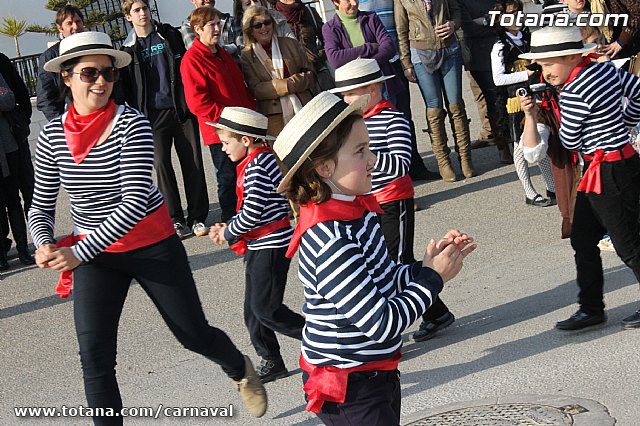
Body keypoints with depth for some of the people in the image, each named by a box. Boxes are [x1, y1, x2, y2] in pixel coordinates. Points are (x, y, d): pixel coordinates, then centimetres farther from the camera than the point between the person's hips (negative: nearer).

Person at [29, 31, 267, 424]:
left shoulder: (132, 124, -17)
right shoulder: (52, 136, -5)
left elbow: (136, 201, -24)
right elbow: (42, 206, 3)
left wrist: (79, 252, -28)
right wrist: (45, 245, -20)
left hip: (153, 244, -2)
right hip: (94, 255, 2)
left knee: (194, 334, 9)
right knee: (94, 355, -8)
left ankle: (240, 370, 44)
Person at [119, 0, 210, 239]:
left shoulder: (170, 35, 9)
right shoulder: (128, 49, 8)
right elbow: (126, 88, 8)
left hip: (182, 109, 0)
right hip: (152, 114, 0)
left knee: (192, 162, -1)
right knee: (161, 164, -4)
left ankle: (197, 217, 7)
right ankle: (176, 219, 4)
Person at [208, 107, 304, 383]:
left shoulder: (256, 168, -20)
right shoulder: (263, 159, 12)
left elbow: (251, 213, -23)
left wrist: (228, 232, -7)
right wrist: (229, 228, 7)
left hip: (270, 246, -10)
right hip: (259, 247, 10)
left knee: (265, 309, -6)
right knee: (253, 309, 14)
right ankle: (271, 362, 23)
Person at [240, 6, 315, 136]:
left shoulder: (291, 44, 10)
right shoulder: (246, 57, 3)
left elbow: (310, 75, 7)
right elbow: (256, 90, -6)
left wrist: (293, 82, -12)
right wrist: (288, 85, -14)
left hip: (304, 110, 3)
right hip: (274, 119, -2)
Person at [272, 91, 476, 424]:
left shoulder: (357, 211, 0)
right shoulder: (331, 241, -28)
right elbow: (380, 323, -26)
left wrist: (426, 266, -5)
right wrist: (432, 277, -15)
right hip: (349, 393, -9)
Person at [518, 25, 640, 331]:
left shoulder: (572, 94, -22)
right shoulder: (605, 69, 2)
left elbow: (569, 141, -12)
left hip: (610, 173, -10)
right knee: (582, 239, 15)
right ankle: (591, 308, 23)